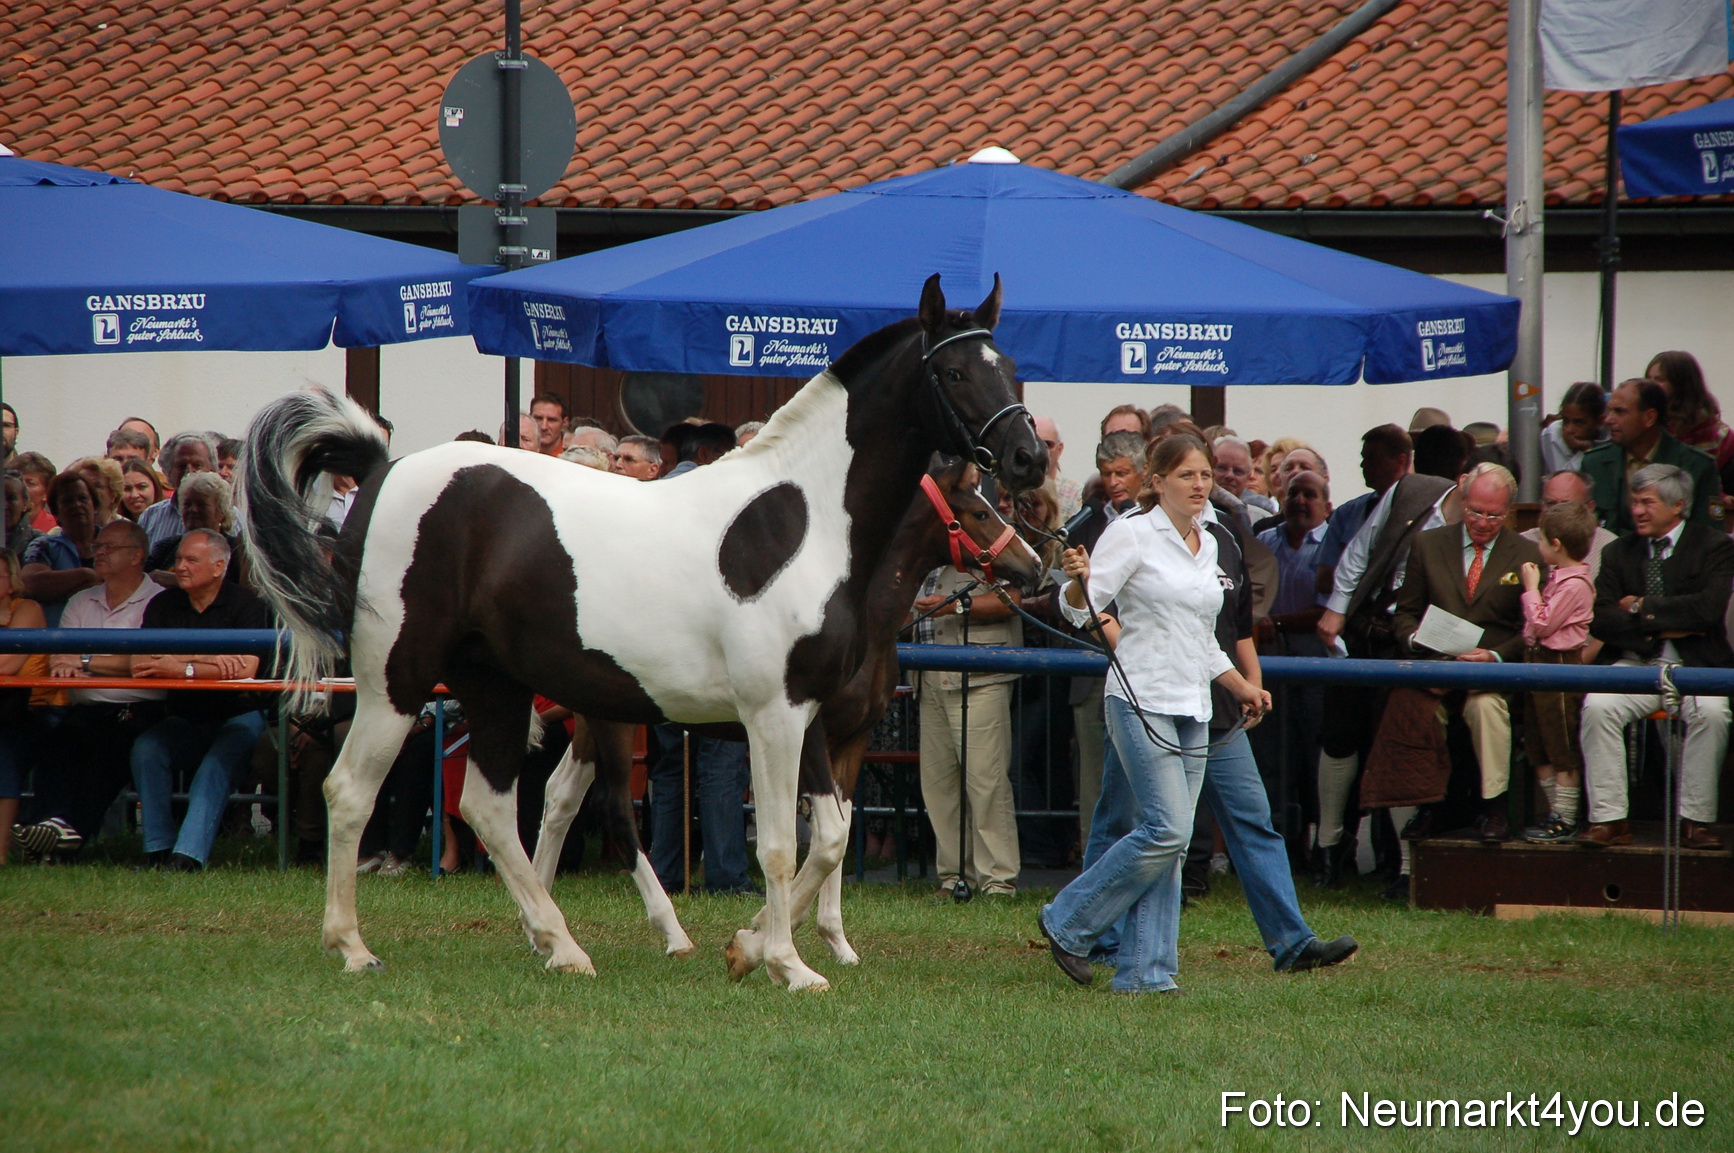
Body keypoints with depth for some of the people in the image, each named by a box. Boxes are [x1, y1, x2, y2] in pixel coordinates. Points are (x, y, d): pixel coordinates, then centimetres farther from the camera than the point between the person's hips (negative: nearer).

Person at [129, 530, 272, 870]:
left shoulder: (246, 605, -5)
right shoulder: (163, 606, 6)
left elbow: (245, 669, -20)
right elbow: (139, 664, -9)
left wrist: (182, 668, -22)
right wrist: (207, 658, -17)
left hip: (237, 717, -4)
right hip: (183, 719, 4)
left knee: (219, 759, -34)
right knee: (146, 749, -26)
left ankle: (189, 855, -42)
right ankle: (159, 850, -24)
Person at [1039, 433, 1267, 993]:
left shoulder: (1207, 545, 16)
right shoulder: (1132, 534, -5)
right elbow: (1082, 607, -11)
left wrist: (1241, 686, 23)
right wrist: (1077, 579, -32)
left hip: (1192, 709, 7)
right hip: (1142, 701, -7)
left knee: (1169, 841, 3)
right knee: (1166, 830, -16)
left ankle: (1145, 969, 4)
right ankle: (1068, 923, -2)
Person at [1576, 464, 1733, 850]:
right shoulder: (1619, 553, 13)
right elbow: (1599, 621, 2)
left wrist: (1642, 608, -6)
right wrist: (1658, 628, -11)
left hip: (1696, 665, -2)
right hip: (1636, 664, 2)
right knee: (1597, 706, -27)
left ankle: (1695, 821, -25)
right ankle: (1609, 820, -24)